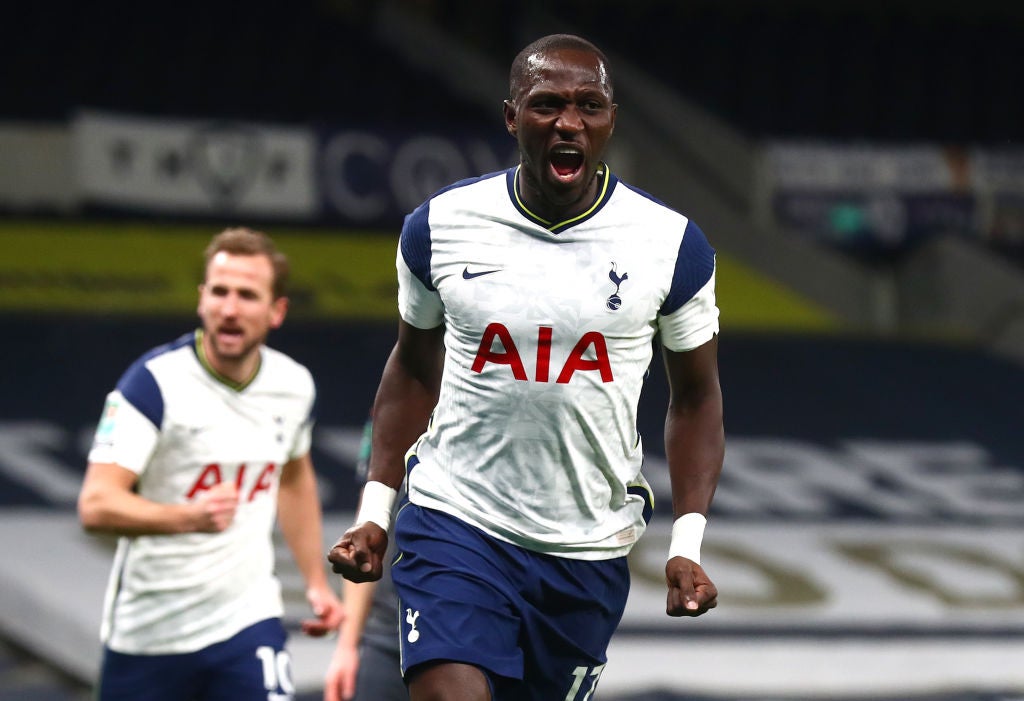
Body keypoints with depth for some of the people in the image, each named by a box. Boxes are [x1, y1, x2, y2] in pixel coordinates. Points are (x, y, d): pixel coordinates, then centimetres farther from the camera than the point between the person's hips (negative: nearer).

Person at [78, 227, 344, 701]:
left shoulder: (294, 386, 2)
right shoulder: (155, 381, -16)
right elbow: (95, 507, -25)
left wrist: (317, 582, 24)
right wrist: (190, 517, -40)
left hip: (246, 620, 3)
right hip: (147, 631, -3)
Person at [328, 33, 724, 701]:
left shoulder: (671, 245, -4)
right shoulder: (441, 226, -2)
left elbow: (696, 398, 6)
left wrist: (688, 545, -4)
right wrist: (375, 510, 5)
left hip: (590, 552, 1)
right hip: (455, 526, -1)